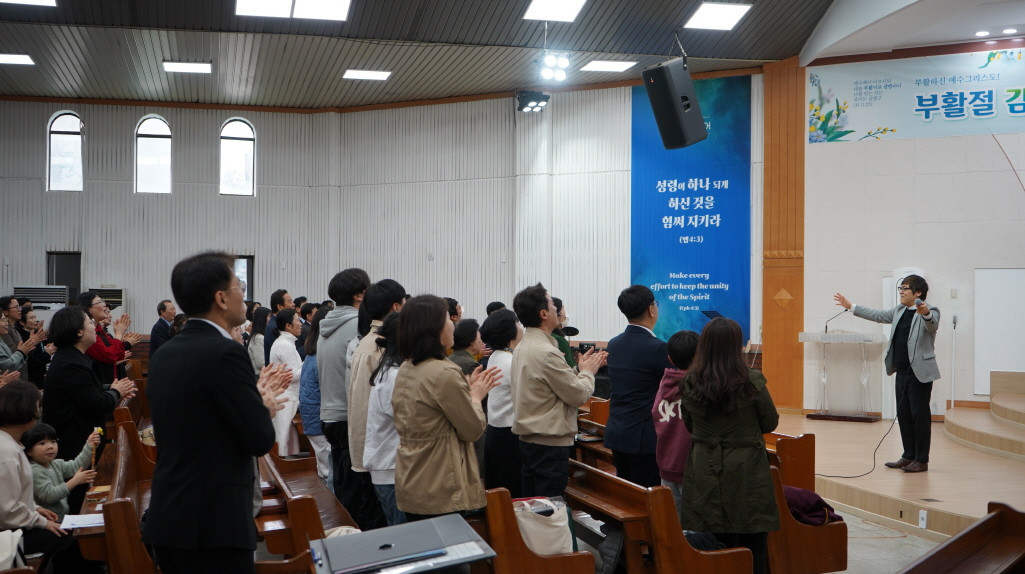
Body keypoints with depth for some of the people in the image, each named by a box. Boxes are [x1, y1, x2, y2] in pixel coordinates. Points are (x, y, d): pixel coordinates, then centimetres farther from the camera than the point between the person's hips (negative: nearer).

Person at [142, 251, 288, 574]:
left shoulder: (164, 355, 9)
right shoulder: (225, 353, -17)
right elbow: (261, 440, -15)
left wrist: (256, 394, 21)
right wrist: (265, 405, 5)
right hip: (214, 524, -9)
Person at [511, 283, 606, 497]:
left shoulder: (522, 348, 9)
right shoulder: (547, 353, -21)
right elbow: (578, 395, -15)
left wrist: (581, 368, 12)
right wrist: (588, 371, 1)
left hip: (528, 438, 10)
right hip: (550, 442, -10)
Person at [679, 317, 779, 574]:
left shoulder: (689, 382, -4)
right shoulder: (752, 381, -13)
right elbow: (770, 423, 0)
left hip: (704, 475, 3)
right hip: (747, 473, -3)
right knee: (752, 551, 6)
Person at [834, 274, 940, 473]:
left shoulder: (930, 311, -10)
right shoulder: (899, 311, 14)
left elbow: (932, 325, -30)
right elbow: (877, 315, 24)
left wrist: (925, 314, -52)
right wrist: (850, 306, 26)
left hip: (920, 373, -8)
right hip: (902, 372, 8)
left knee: (920, 415, -2)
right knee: (903, 414, 12)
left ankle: (922, 460, 6)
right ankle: (909, 456, 22)